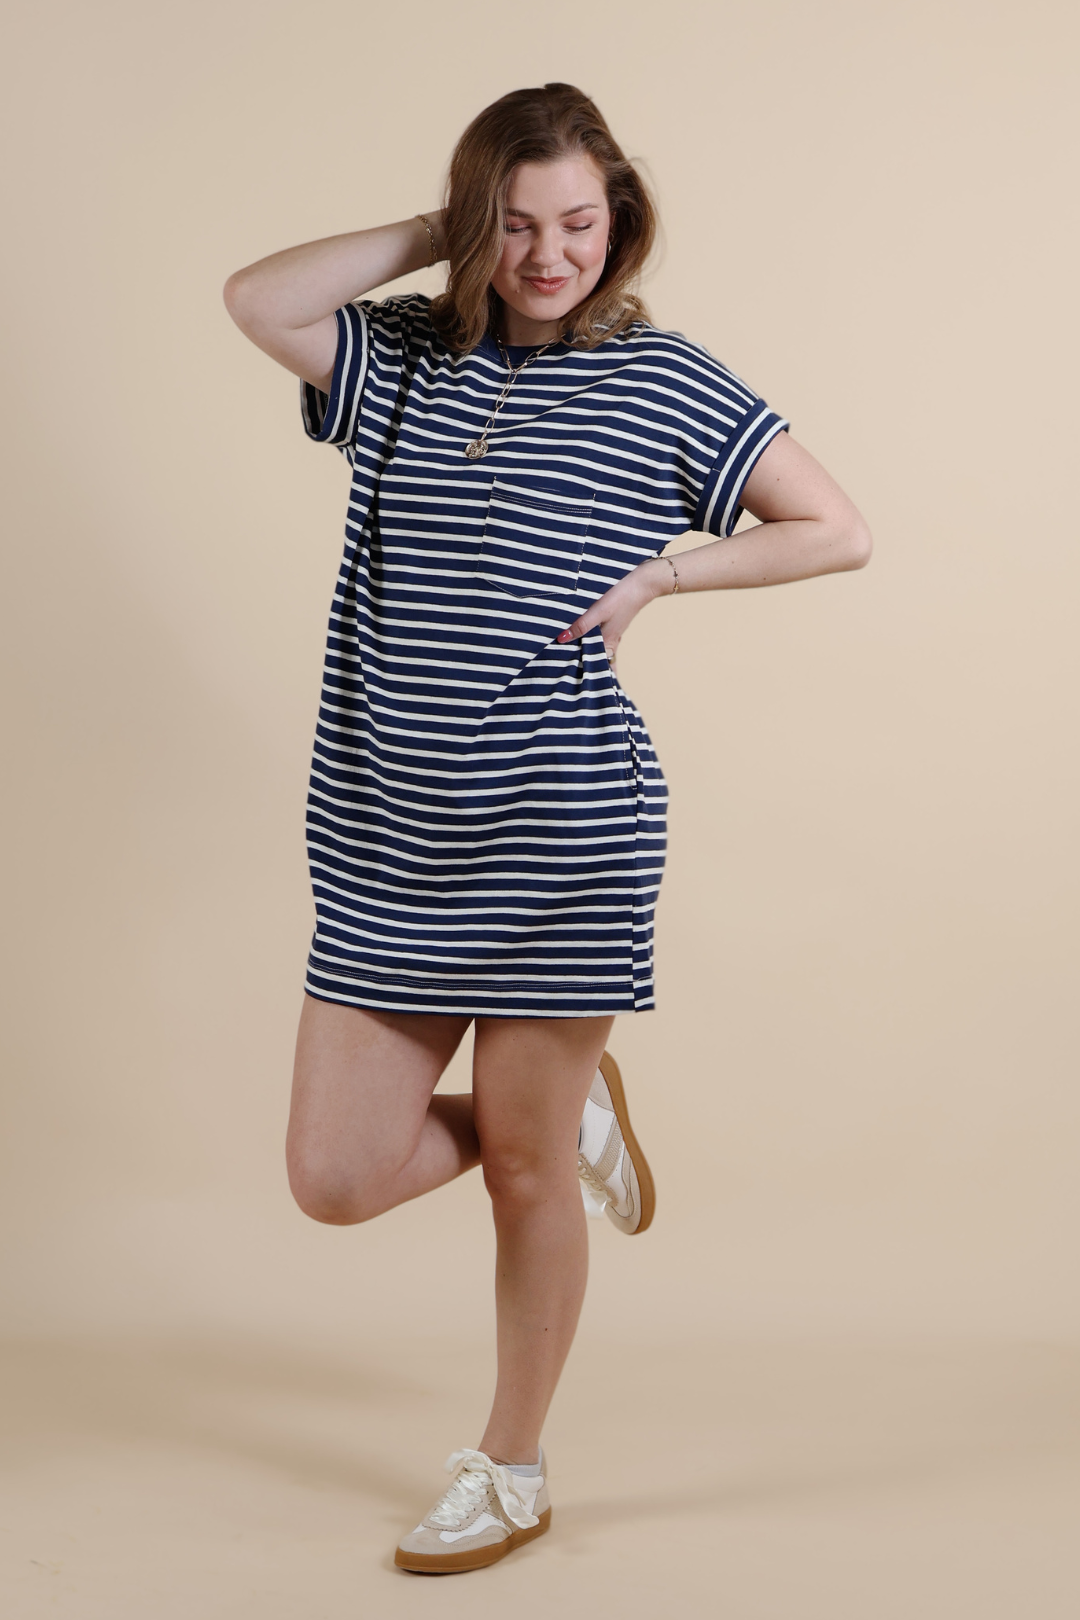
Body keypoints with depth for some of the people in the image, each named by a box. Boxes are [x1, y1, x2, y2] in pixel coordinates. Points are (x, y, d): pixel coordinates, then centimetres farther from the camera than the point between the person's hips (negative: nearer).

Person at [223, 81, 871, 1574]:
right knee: (337, 1180, 3)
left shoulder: (666, 384, 0)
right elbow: (257, 300, -9)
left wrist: (661, 572, -7)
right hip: (388, 845, 4)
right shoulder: (405, 360, 8)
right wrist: (435, 237, -3)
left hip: (561, 833, -4)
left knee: (524, 1162, 6)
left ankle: (512, 1476, 27)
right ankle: (573, 1109, 31)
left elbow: (840, 533, 2)